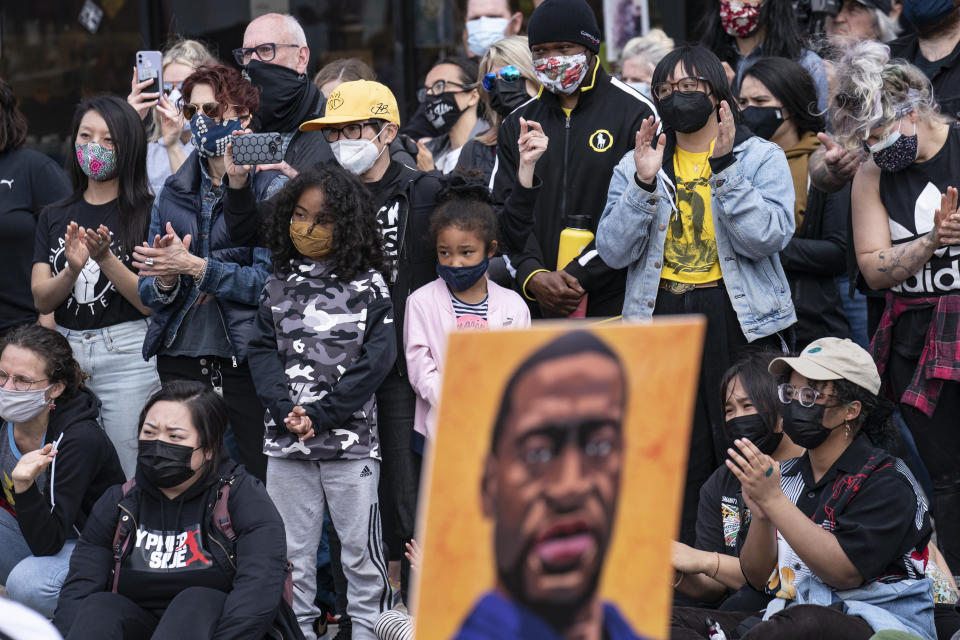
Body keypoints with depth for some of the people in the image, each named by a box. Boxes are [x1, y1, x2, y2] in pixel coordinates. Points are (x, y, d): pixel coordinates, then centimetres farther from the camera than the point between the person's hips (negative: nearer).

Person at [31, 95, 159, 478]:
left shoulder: (147, 213, -1)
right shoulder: (54, 217, 12)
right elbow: (41, 300, 4)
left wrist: (106, 259, -19)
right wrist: (72, 270, -16)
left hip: (127, 355, -4)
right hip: (65, 352, 4)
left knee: (127, 481, -3)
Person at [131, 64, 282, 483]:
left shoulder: (270, 187, -2)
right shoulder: (174, 191, 14)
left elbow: (268, 280, -12)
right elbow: (147, 288, 12)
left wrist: (196, 267, -20)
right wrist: (165, 282, -11)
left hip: (246, 358, -5)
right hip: (181, 359, 5)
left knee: (263, 484, -7)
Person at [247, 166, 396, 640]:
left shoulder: (368, 285, -1)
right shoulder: (278, 286, 9)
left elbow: (377, 358, -8)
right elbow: (262, 350, 5)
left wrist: (320, 414, -14)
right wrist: (285, 410, -12)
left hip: (351, 438, -3)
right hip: (285, 441, 3)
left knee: (360, 548, 1)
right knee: (291, 550, 8)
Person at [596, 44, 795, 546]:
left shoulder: (761, 157, 5)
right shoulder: (637, 163, 13)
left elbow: (767, 237, -11)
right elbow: (613, 251, 1)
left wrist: (723, 167, -17)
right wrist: (645, 184, -11)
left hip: (740, 321, -2)